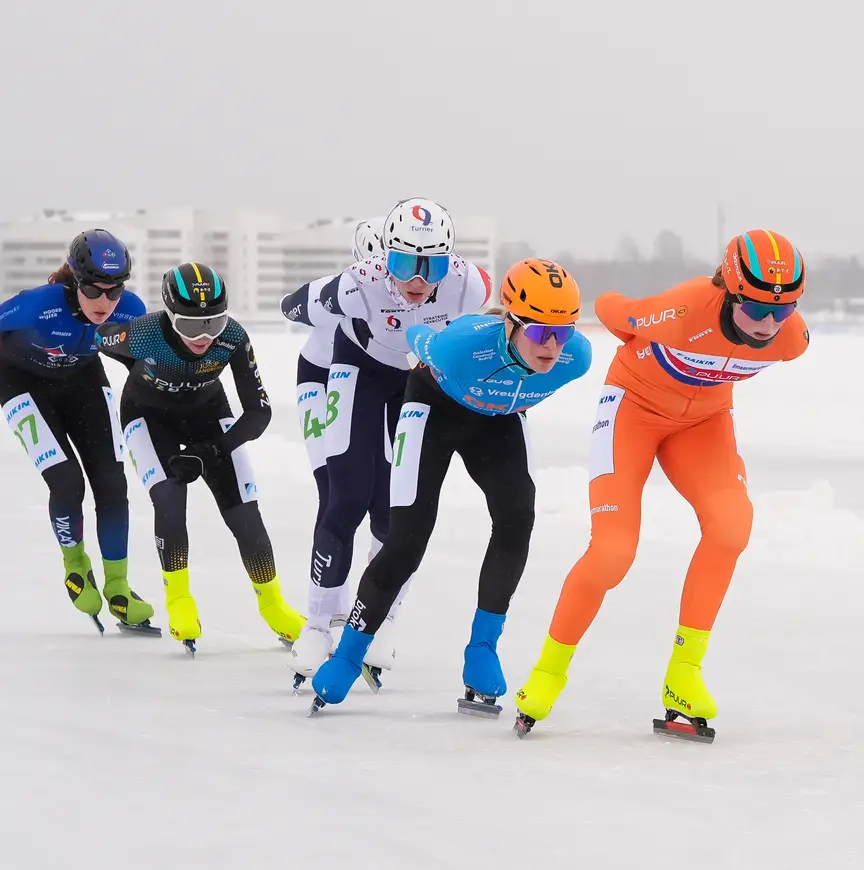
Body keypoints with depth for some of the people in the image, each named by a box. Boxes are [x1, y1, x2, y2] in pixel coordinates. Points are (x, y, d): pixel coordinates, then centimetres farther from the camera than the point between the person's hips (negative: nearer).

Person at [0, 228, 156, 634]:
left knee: (111, 483, -2)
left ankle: (117, 588, 14)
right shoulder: (39, 305, -39)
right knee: (66, 481, -15)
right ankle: (75, 565, 14)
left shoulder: (129, 309, -26)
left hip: (82, 377, 4)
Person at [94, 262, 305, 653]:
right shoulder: (142, 336, -36)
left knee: (244, 514, -4)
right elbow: (95, 338, -14)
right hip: (149, 415, -2)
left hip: (207, 413, 2)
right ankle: (178, 599, -3)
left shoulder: (233, 338, -30)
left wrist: (212, 451, -33)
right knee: (169, 500, -24)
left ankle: (272, 603, 17)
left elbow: (258, 410, -22)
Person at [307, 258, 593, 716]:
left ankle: (482, 654, -3)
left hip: (498, 419, 4)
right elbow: (419, 339, -16)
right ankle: (346, 658, 9)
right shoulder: (464, 344, -42)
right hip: (436, 406, -3)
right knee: (407, 540, -9)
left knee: (516, 519, -18)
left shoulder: (575, 357, -29)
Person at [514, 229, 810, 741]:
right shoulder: (685, 312, -38)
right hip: (636, 403, -4)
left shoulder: (792, 338, -22)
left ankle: (684, 672, -11)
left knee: (732, 521, -23)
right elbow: (610, 310, -16)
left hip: (703, 419, 4)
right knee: (613, 552, -16)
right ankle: (550, 670, 7)